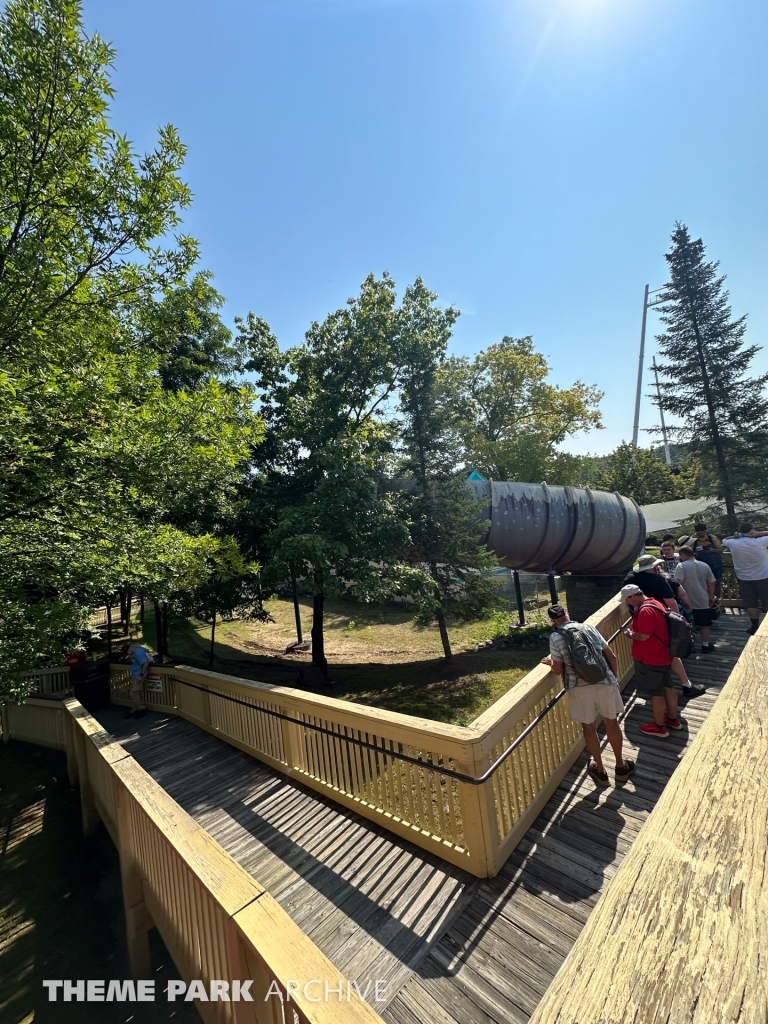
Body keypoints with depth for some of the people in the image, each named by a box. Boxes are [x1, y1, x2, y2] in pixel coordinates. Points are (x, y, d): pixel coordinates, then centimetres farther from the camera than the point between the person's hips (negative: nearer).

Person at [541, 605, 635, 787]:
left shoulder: (555, 638, -5)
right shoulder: (588, 627, 4)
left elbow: (558, 670, -5)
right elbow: (611, 656, 8)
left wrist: (550, 661, 16)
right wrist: (614, 678, 21)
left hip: (579, 687, -3)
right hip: (604, 681, 3)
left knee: (588, 727, 17)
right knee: (612, 722, 22)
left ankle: (600, 770, 32)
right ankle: (621, 766, 39)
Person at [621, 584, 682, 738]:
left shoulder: (645, 611, -28)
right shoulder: (654, 603, 4)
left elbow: (643, 636, -29)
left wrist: (631, 634, -11)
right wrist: (635, 631, 8)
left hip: (651, 659, -10)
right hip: (663, 655, 10)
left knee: (655, 693, 5)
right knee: (667, 687, 22)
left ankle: (659, 727, 20)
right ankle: (673, 719, 39)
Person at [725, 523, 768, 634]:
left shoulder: (732, 543, -8)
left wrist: (736, 536, -2)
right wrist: (758, 533, -13)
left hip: (744, 578, 2)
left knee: (751, 604, 9)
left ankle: (755, 627, 15)